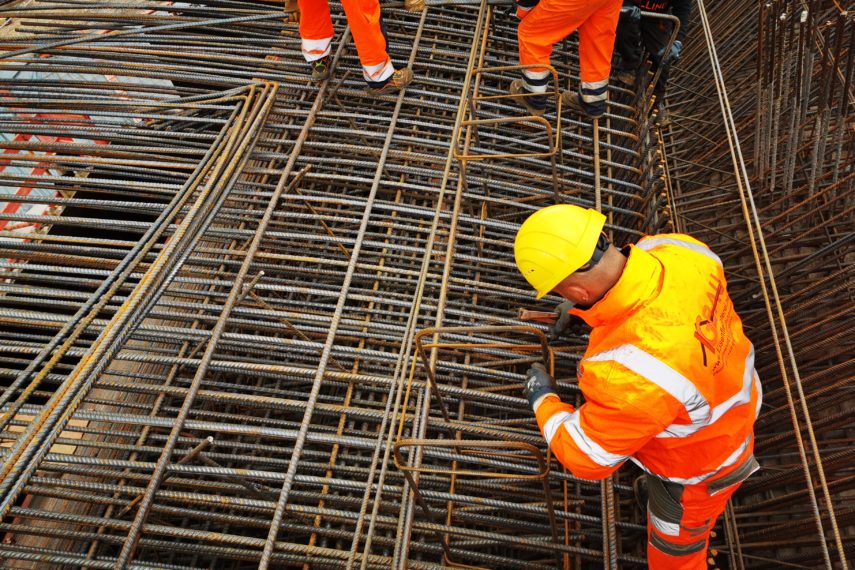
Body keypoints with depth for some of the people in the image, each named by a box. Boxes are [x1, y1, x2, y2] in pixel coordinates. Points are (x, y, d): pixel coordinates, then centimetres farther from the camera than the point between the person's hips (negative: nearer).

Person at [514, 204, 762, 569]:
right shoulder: (676, 251, -28)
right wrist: (585, 306, 2)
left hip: (698, 461, -7)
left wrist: (543, 400, -13)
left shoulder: (631, 371, -49)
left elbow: (587, 456, -30)